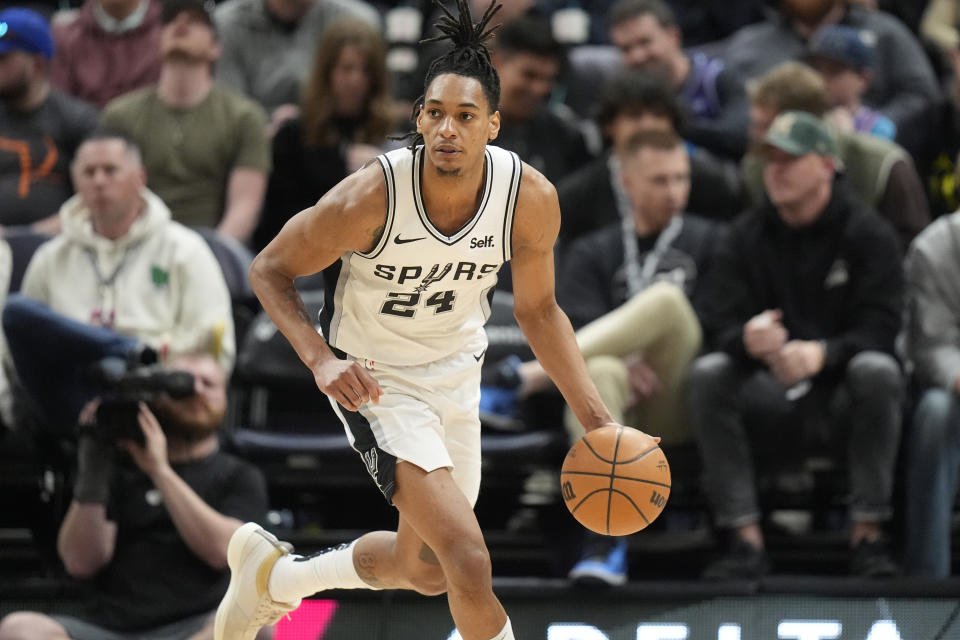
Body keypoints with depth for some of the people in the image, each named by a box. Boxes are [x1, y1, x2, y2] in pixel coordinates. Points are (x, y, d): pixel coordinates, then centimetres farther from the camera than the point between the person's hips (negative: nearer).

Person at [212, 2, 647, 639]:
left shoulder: (532, 198, -19)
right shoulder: (370, 198, -30)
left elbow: (537, 309, -1)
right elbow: (269, 270, -14)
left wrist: (598, 420, -7)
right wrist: (321, 359, -30)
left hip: (456, 372, 6)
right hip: (375, 381, -5)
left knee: (424, 569, 22)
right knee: (469, 564, -21)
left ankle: (275, 573, 48)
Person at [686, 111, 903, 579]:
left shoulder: (867, 234, -2)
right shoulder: (746, 237, 6)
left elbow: (879, 330, -13)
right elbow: (717, 324, -5)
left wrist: (822, 354, -34)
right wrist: (748, 340, -31)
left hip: (844, 396, -2)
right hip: (772, 403, 2)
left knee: (877, 371, -35)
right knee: (706, 374, -25)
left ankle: (868, 535, -25)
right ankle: (746, 540, -26)